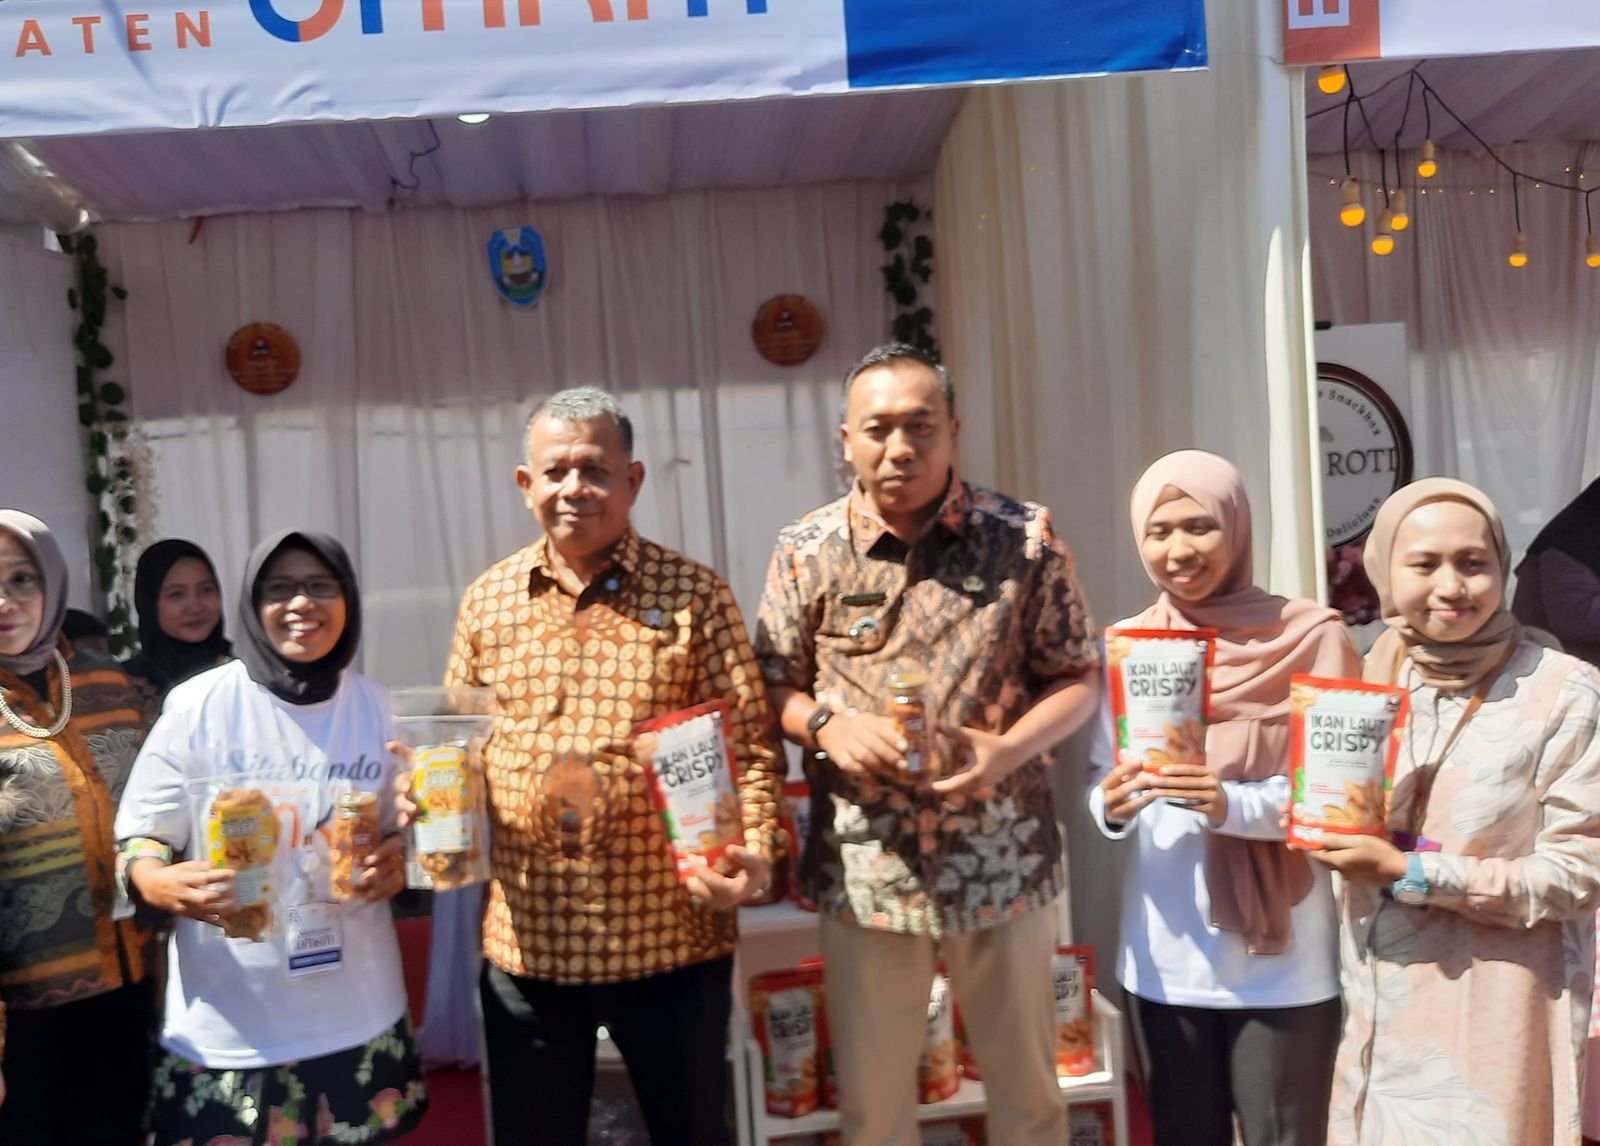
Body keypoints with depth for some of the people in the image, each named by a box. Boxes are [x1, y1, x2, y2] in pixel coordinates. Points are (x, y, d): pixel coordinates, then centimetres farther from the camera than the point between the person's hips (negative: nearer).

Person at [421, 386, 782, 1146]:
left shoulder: (693, 593, -4)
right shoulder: (488, 599, 5)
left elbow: (747, 744, -6)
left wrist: (754, 852, -22)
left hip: (669, 934, -2)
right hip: (525, 941, 3)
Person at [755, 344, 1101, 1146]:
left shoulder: (1023, 538, -4)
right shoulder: (805, 551, -3)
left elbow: (1078, 676, 1)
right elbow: (772, 684, 4)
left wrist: (1008, 750, -17)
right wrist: (827, 725, -17)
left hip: (1002, 860, 0)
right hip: (865, 868, 1)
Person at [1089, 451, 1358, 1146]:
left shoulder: (1311, 639, -7)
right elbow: (1100, 780, 9)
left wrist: (1235, 803, -23)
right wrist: (1112, 806, -14)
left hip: (1283, 960, -3)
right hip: (1163, 956, 3)